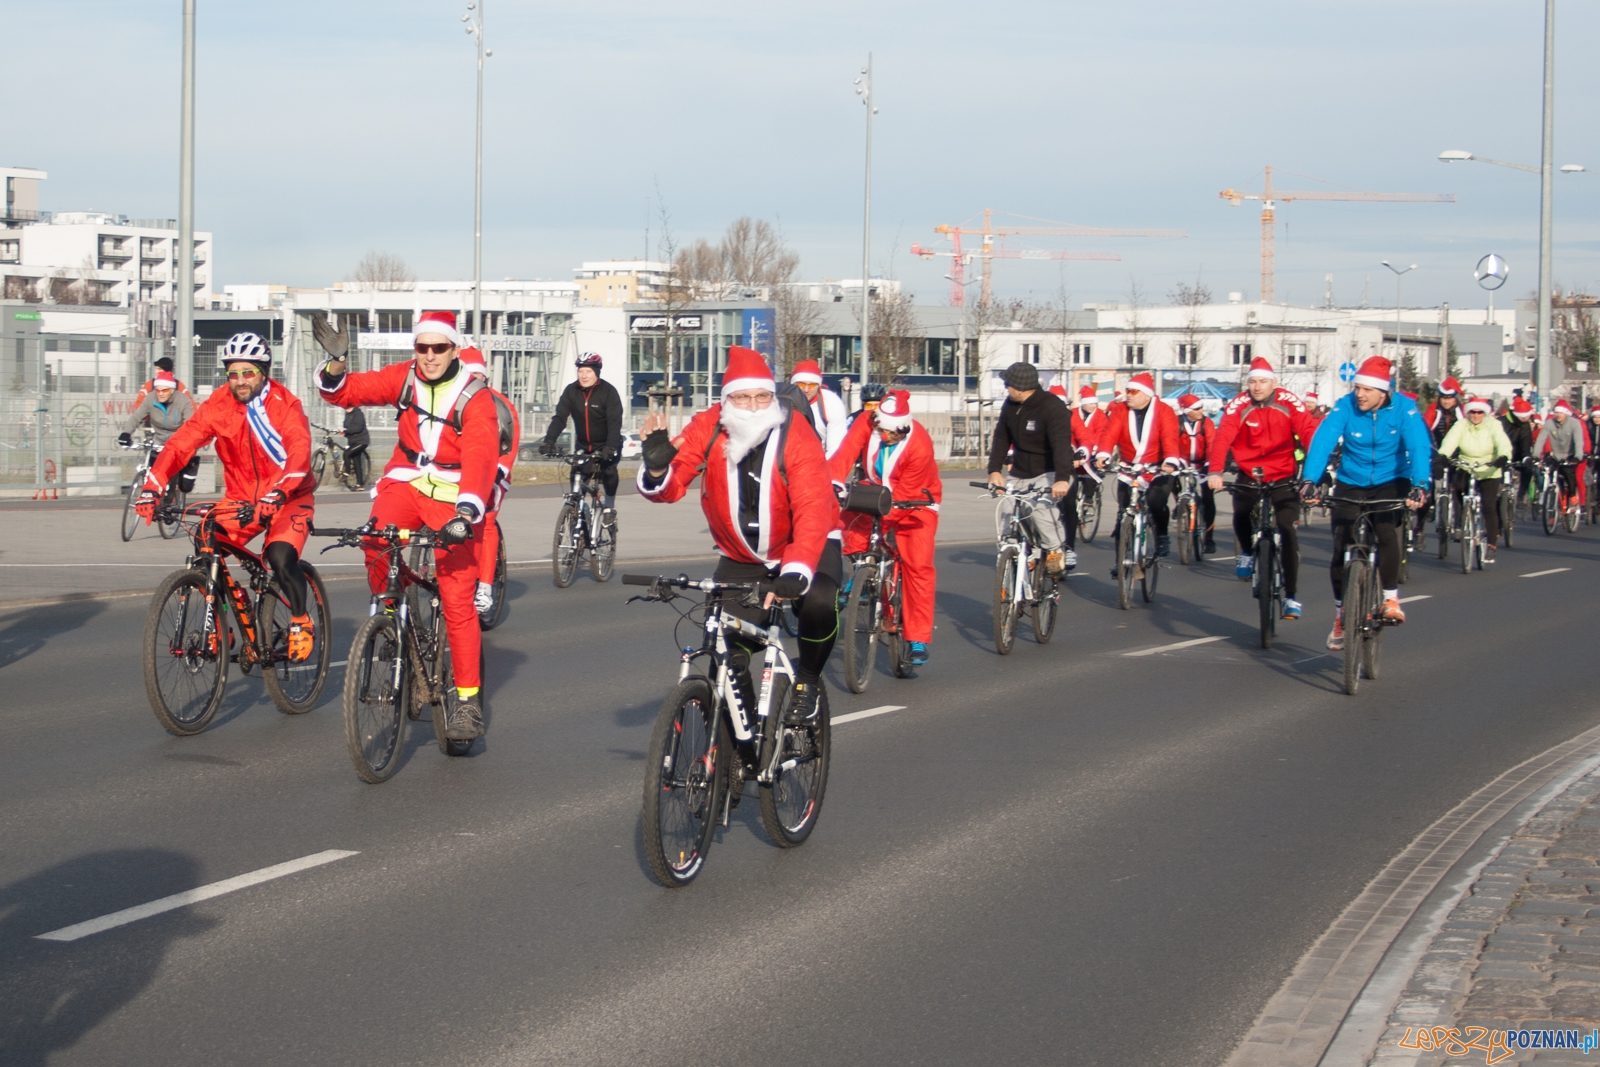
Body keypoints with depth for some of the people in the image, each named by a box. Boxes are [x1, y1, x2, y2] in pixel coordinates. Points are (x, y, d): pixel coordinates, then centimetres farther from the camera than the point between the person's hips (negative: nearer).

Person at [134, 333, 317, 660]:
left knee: (281, 558, -27)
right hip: (240, 498, 4)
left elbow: (300, 450, -31)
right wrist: (153, 486, -31)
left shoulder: (284, 404, -16)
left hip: (287, 499, -4)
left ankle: (301, 623, -1)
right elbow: (182, 441, -16)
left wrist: (277, 493, -48)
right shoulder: (219, 404, -7)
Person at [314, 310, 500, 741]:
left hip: (452, 496, -3)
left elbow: (481, 457, -25)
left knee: (458, 601, -8)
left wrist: (467, 512, -40)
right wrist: (334, 367, -22)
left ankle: (468, 698, 1)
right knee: (378, 542, -31)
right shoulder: (404, 379, -1)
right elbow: (348, 392, 2)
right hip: (405, 480, 3)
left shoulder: (475, 398, -13)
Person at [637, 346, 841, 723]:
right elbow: (671, 487, -17)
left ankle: (808, 682, -4)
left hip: (803, 547, -3)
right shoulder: (708, 429, -14)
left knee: (819, 602, -34)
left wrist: (795, 572, -49)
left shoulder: (796, 435, -24)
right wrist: (657, 468, -42)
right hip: (741, 560, 3)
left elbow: (813, 510, -35)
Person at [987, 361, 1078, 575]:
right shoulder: (1010, 406, 1)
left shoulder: (1052, 408, -21)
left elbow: (1061, 444, -32)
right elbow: (1001, 438, 1)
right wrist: (994, 470, -13)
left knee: (1040, 508, -30)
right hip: (1020, 474, 7)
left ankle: (1055, 551, -13)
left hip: (1049, 473, -7)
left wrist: (1062, 479, -46)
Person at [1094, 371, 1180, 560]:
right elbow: (1109, 433, -18)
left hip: (1157, 470, -3)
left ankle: (1161, 535, 4)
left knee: (1156, 502, -26)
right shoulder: (1120, 410, -4)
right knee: (1123, 516, -1)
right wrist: (1103, 455, -38)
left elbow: (1170, 438, -24)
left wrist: (1171, 460, -43)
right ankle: (1120, 559, 10)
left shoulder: (1163, 411, -10)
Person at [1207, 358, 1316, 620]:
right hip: (1249, 475, 2)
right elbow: (1222, 438, -23)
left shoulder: (1289, 403, -11)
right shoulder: (1238, 406, -12)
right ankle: (1247, 553, 20)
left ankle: (1292, 596, -1)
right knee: (1241, 515, -15)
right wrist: (1216, 472, -38)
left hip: (1283, 476, -2)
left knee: (1288, 532, -10)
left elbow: (1308, 433, -20)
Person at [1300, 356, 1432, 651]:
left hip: (1390, 483, -1)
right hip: (1351, 485, 2)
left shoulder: (1404, 409, -16)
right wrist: (1309, 480, -41)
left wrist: (1420, 485, -43)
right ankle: (1341, 615, 16)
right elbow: (1322, 441, -26)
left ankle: (1391, 598, -11)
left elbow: (1419, 447, -27)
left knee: (1386, 532, -29)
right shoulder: (1345, 406, -15)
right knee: (1341, 549, -4)